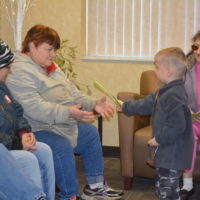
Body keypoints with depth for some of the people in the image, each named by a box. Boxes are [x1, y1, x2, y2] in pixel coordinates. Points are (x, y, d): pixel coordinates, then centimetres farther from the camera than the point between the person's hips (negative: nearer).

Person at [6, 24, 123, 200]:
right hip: (39, 130, -10)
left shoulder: (52, 68, 13)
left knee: (91, 133, 18)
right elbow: (34, 108, -31)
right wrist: (68, 113, -39)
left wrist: (94, 104, -7)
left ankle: (95, 186, 29)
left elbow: (74, 94, 12)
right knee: (62, 146, -34)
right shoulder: (19, 72, -19)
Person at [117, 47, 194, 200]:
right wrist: (125, 107, 33)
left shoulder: (173, 96, -24)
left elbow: (177, 125, -30)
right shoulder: (166, 92, 11)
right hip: (166, 153, 11)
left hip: (173, 155, -11)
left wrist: (159, 139, -20)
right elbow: (147, 104, 25)